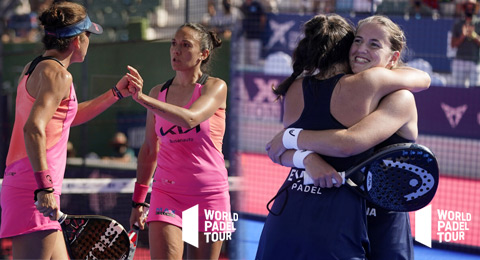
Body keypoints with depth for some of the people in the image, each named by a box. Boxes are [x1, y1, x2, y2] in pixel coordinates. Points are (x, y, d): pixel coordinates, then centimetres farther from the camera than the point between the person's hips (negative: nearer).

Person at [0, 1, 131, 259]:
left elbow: (67, 116, 34)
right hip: (33, 192, -10)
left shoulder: (33, 68, 19)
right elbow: (33, 130, -23)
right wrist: (45, 187, -26)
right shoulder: (58, 75, -11)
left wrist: (116, 92, 35)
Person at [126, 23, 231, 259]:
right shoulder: (158, 93, 9)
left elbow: (190, 119, -23)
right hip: (167, 192, 2)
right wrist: (138, 200, 14)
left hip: (209, 195, -2)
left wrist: (143, 99, -29)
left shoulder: (215, 87, -2)